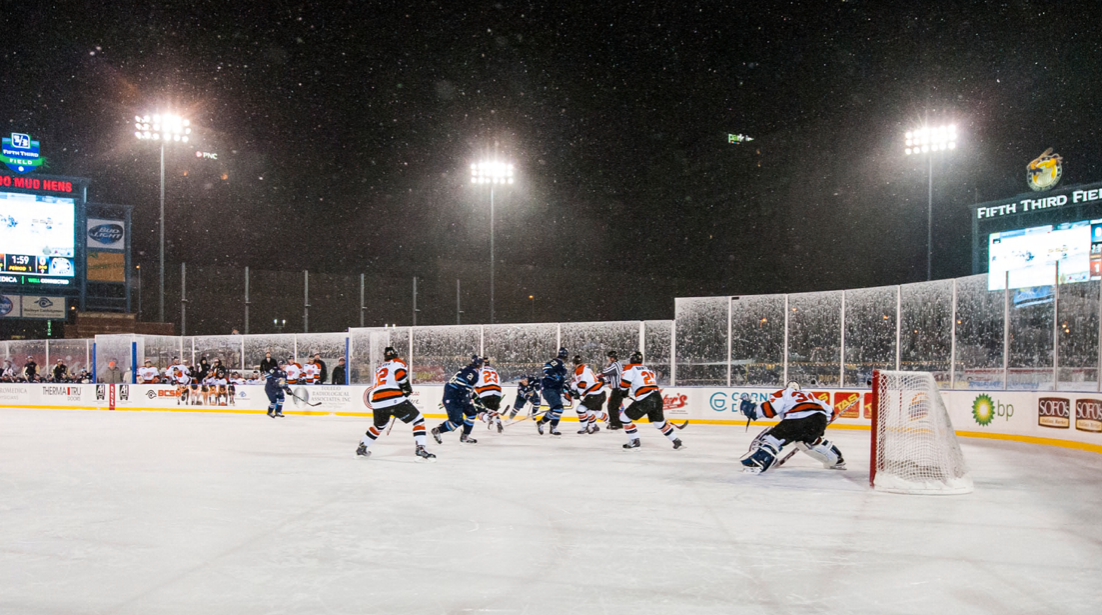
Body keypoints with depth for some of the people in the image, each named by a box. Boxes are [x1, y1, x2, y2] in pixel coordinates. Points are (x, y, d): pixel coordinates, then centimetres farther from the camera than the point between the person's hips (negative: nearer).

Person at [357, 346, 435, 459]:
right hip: (394, 399, -6)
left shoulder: (379, 369, 31)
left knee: (378, 426, 32)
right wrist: (407, 388, -2)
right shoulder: (397, 362, 11)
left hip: (377, 402, 6)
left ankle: (362, 448, 39)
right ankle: (420, 448, -12)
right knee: (418, 420, 2)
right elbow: (400, 374, -12)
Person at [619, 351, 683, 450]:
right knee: (659, 421, 24)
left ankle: (634, 441, 4)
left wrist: (625, 392, 13)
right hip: (657, 397, 7)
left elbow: (624, 382, -8)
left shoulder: (630, 368, 4)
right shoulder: (648, 369, 27)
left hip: (645, 400, -7)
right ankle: (677, 442, 26)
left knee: (625, 417, 5)